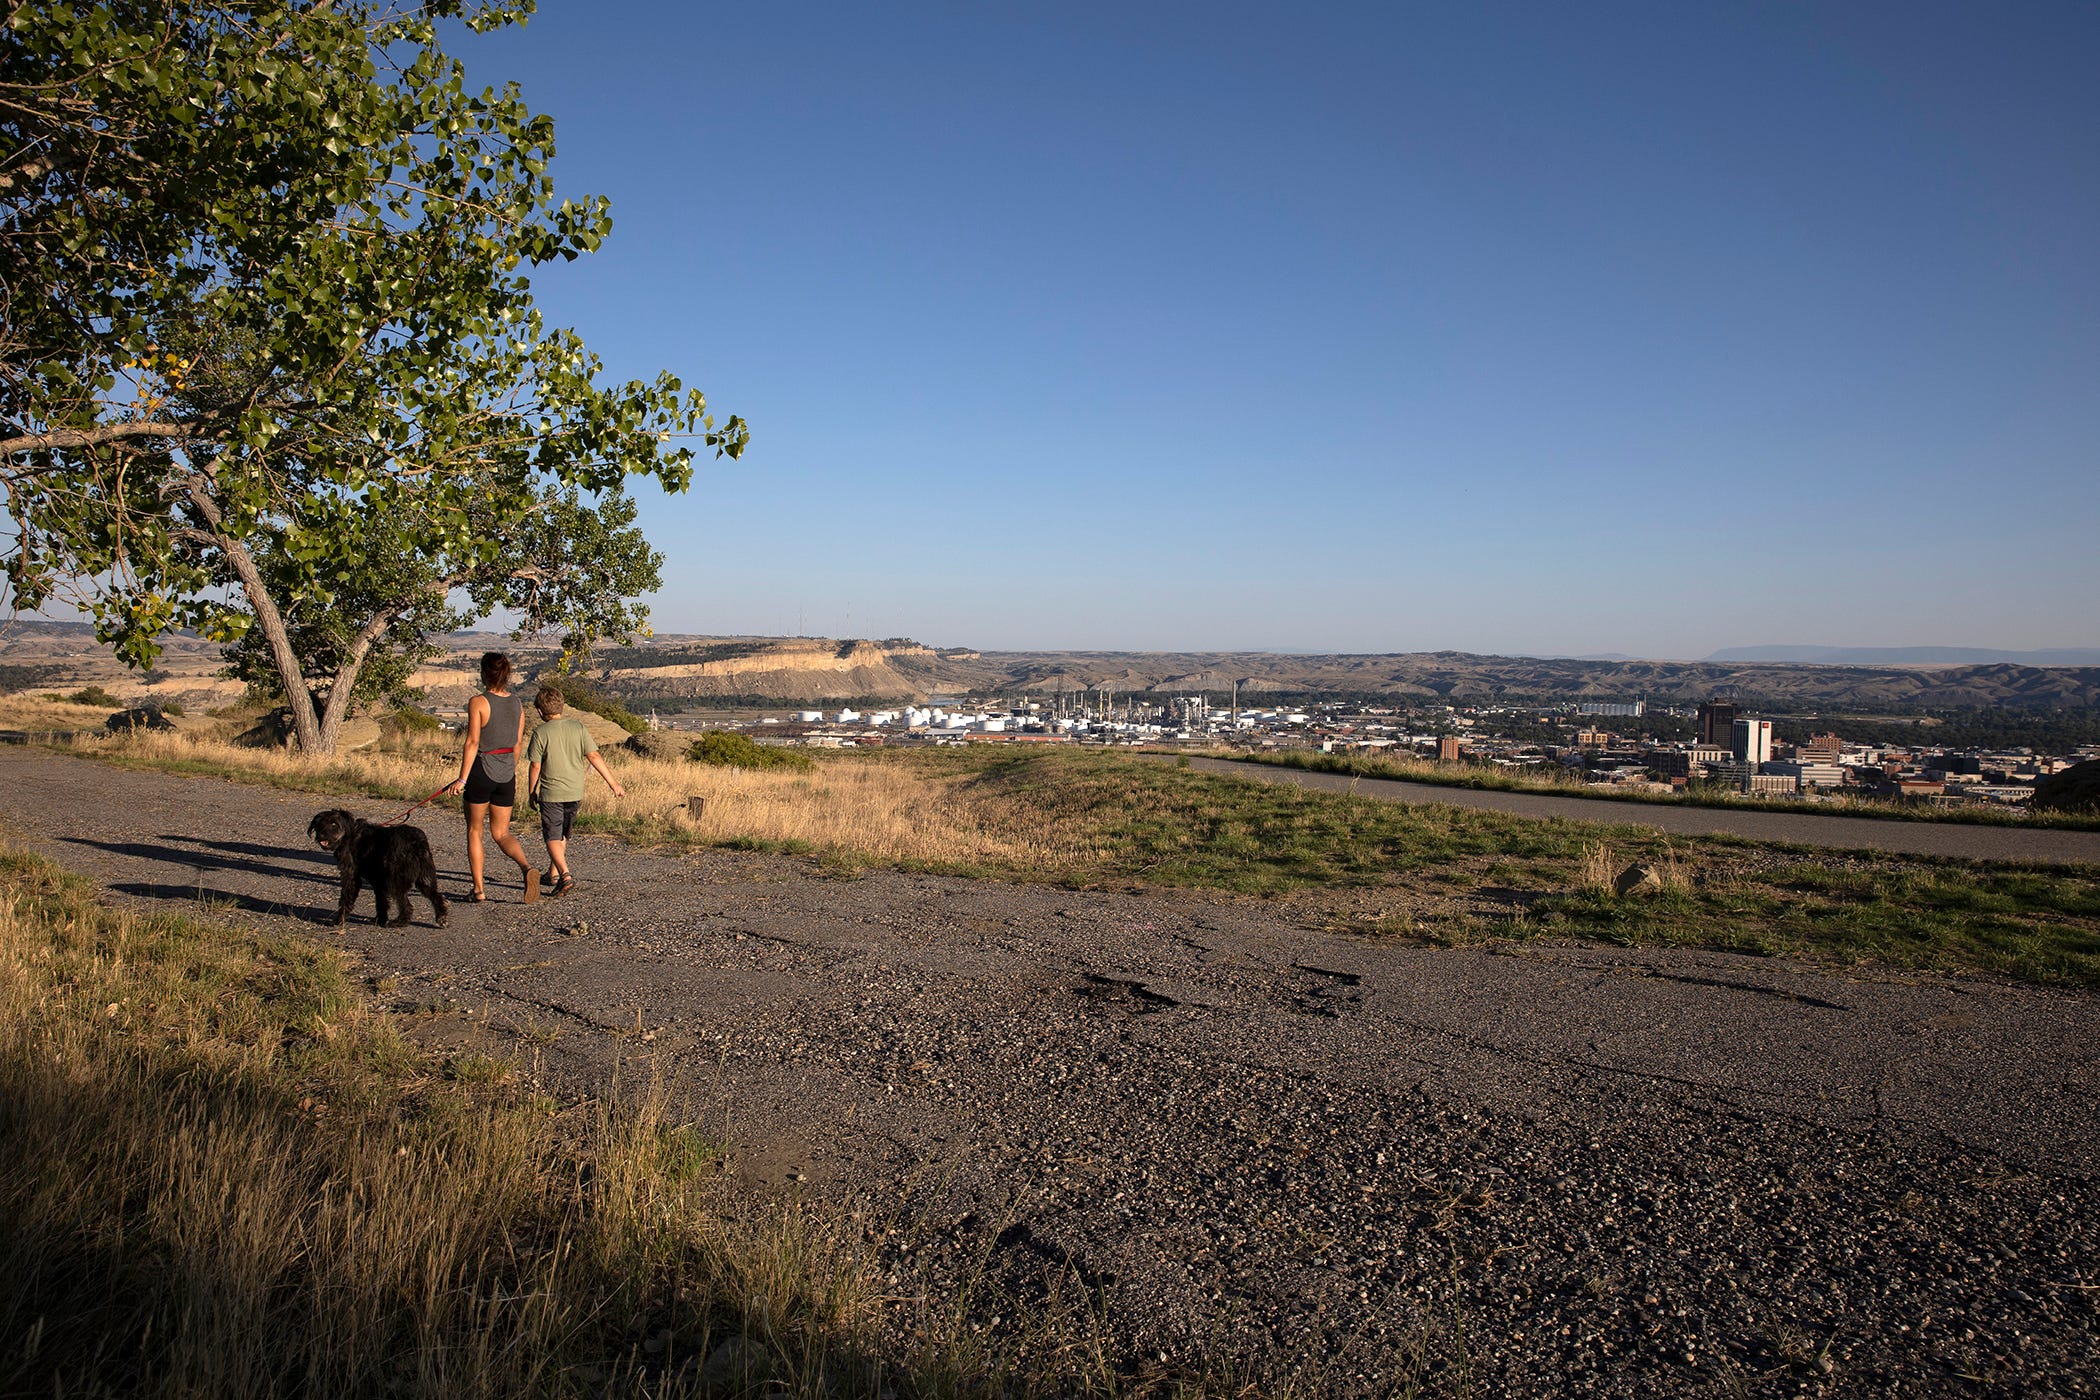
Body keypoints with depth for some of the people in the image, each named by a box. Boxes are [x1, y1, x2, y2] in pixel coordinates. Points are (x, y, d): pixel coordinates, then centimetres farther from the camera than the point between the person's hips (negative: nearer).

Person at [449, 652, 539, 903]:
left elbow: (472, 743, -15)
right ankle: (526, 867, -15)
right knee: (501, 833, 12)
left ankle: (479, 890, 14)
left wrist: (462, 780, -13)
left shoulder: (478, 702, -12)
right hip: (507, 774, 5)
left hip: (481, 771, -5)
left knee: (474, 831, 12)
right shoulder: (517, 703, 5)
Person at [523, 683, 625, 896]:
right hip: (575, 793, 4)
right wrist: (613, 783, -2)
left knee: (552, 838, -2)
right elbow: (593, 756, -5)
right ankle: (553, 873, 32)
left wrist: (532, 792, 7)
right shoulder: (577, 727, -2)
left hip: (551, 793, -4)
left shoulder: (541, 733, -11)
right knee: (563, 834, 22)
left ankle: (565, 875, -20)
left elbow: (535, 767, -8)